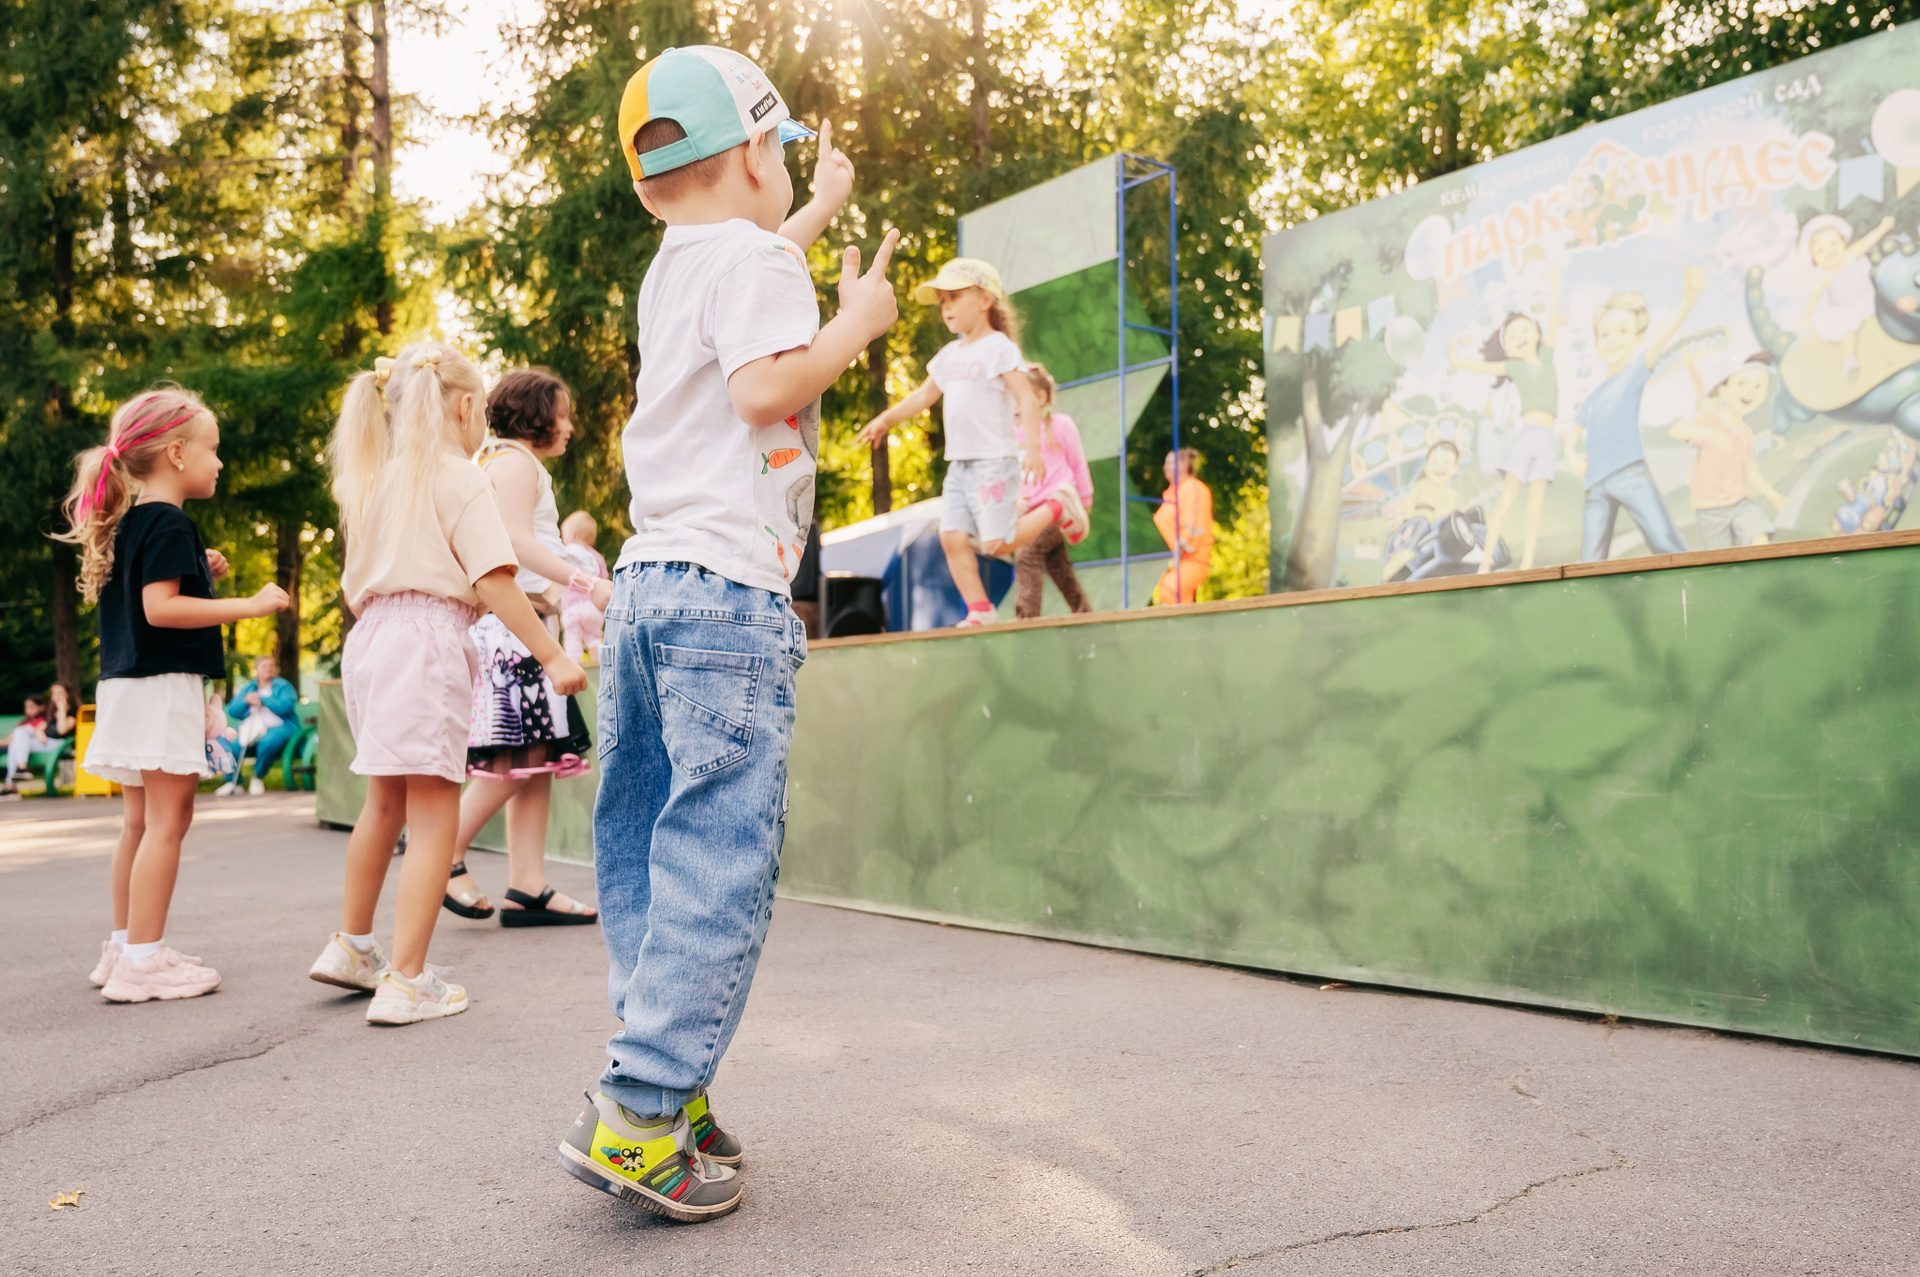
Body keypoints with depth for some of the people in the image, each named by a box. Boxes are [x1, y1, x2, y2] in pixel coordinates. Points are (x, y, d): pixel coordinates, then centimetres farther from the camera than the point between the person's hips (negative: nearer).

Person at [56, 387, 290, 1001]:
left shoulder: (127, 522, 16)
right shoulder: (169, 524, -13)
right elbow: (160, 608, -22)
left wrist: (200, 573, 15)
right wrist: (250, 604, -21)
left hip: (125, 685, 10)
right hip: (164, 685, -10)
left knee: (139, 822, 15)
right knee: (167, 819, -6)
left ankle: (125, 947, 23)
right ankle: (143, 961, -6)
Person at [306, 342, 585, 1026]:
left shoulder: (373, 481, 17)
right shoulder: (460, 479, -6)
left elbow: (354, 584, 19)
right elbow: (493, 581, -15)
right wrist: (552, 656, -13)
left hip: (368, 638, 8)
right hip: (428, 643, -8)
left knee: (385, 801, 23)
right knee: (433, 813, -5)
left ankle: (351, 946, 35)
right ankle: (405, 981, -7)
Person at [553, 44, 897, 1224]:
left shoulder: (672, 269, 23)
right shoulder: (754, 258, -3)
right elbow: (764, 386, -19)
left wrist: (819, 211, 58)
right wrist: (856, 324, -3)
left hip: (643, 586, 9)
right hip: (729, 589, -9)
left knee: (648, 850, 9)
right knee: (721, 859, -9)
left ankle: (671, 1093, 15)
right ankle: (638, 1115, -11)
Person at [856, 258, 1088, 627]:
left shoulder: (999, 347, -6)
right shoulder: (950, 354, 16)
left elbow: (1027, 399, -14)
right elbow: (924, 395, 28)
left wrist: (1032, 447, -24)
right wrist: (885, 420, 23)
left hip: (994, 461, -7)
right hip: (959, 463, 7)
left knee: (996, 544, -10)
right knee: (952, 537, -4)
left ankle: (1054, 507, 12)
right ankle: (979, 611, 3)